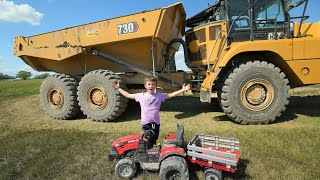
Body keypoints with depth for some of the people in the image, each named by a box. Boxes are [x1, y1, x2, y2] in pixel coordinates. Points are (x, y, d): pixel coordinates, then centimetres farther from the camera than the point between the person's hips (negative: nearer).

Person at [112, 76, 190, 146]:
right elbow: (128, 95, 8)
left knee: (153, 141, 11)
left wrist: (183, 90, -4)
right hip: (145, 123, 0)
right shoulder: (141, 96, 0)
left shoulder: (159, 96, 0)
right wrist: (118, 88, 10)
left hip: (155, 123, 0)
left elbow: (171, 95, 1)